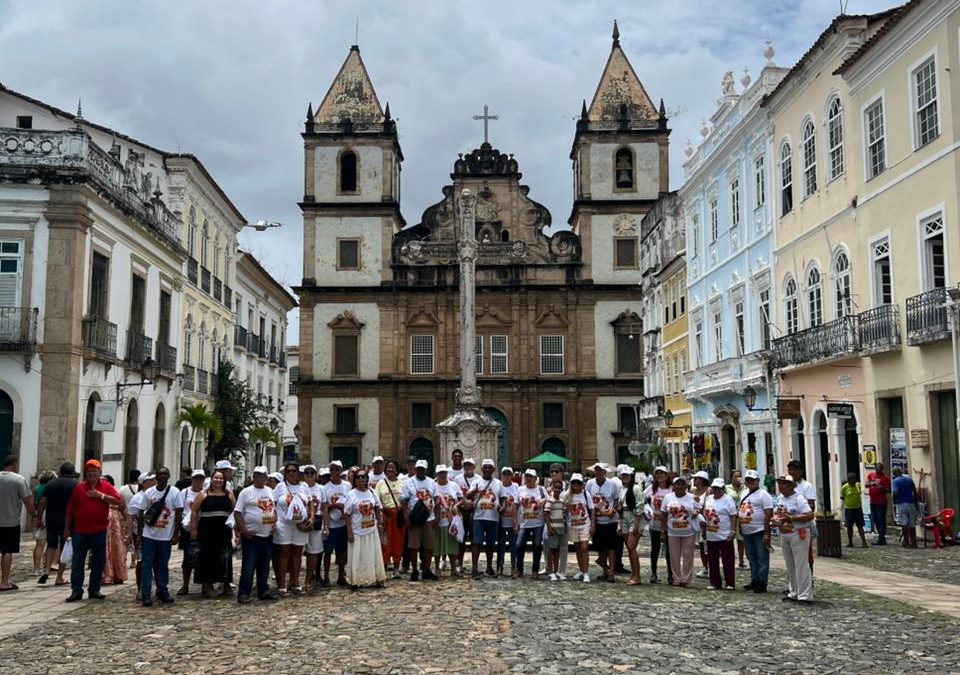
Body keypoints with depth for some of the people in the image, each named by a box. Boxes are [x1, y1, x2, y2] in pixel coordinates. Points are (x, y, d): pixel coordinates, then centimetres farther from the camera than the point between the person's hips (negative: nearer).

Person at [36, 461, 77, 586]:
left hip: (51, 521, 3)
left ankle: (46, 570, 1)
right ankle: (59, 578, 6)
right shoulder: (75, 484, -3)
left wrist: (38, 518, 13)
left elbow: (42, 503, 6)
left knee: (51, 545, 19)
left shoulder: (50, 484, 8)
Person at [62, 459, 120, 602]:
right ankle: (76, 590, 5)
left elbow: (117, 500, -9)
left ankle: (94, 590, 16)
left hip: (99, 531, 1)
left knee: (98, 562, 7)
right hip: (80, 531, 0)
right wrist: (66, 529, 5)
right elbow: (70, 510, 6)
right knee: (77, 562, 0)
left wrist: (100, 495, -16)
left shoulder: (106, 487, 4)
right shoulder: (79, 488, 4)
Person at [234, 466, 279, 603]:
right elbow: (237, 512, -8)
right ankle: (243, 593, -1)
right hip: (251, 535, -6)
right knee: (248, 566, -6)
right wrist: (243, 530, -15)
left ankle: (263, 591, 21)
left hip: (267, 535, 6)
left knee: (264, 566, 13)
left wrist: (274, 523, 7)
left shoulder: (270, 491, 11)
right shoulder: (246, 492, -6)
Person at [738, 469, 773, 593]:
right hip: (746, 532, 8)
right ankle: (754, 581, 22)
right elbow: (740, 510, 23)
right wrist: (738, 527, 12)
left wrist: (766, 533, -19)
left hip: (760, 532, -8)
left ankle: (762, 583, 1)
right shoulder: (744, 494, 16)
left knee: (762, 559, -2)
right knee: (752, 559, 14)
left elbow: (768, 514, -14)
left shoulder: (763, 494, -9)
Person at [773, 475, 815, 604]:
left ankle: (805, 596, -6)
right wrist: (775, 520, 1)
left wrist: (791, 518, -22)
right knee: (790, 566, 13)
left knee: (801, 566, -8)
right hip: (784, 535, 8)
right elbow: (775, 514, 23)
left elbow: (810, 515, -20)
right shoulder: (779, 499, 13)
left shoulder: (798, 498, -12)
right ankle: (794, 593, 22)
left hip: (798, 534, -8)